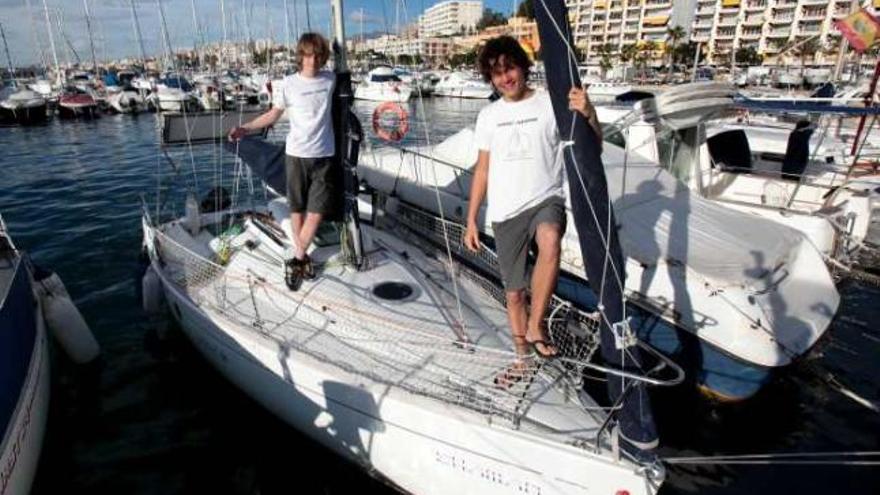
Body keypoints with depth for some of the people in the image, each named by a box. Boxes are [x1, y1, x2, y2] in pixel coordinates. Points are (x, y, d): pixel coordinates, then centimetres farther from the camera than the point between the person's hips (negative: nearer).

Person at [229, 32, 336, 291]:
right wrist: (245, 128, -3)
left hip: (324, 156, 1)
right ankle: (302, 257, 21)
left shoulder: (330, 79, 3)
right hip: (296, 154, -1)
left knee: (316, 212, -5)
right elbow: (274, 114, 6)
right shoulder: (289, 84, -2)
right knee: (297, 209, 7)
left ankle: (296, 261, 8)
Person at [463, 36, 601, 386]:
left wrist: (588, 114, -29)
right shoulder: (488, 116, 10)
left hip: (545, 200, -3)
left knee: (550, 242, -38)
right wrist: (471, 220, 10)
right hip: (505, 214, 4)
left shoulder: (550, 104, -1)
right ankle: (523, 357, 30)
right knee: (514, 292, 9)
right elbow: (482, 170, 13)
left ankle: (536, 327, -20)